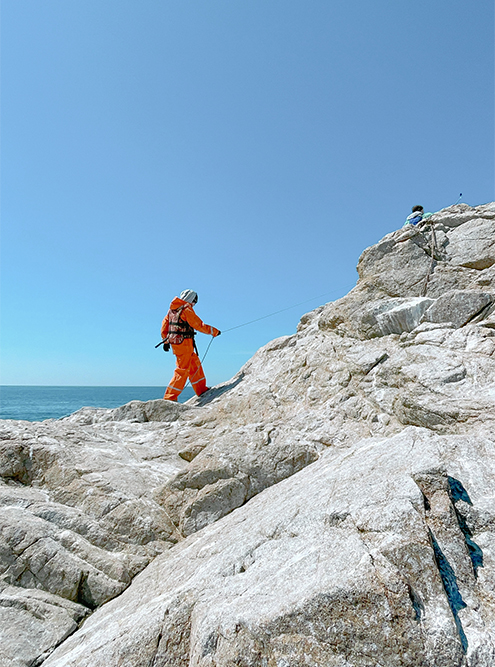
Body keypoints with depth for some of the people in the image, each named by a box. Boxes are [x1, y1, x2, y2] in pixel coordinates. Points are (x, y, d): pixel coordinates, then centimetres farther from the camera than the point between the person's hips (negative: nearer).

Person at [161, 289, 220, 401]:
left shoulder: (172, 308, 13)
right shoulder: (187, 309, -13)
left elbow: (164, 324, 17)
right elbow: (199, 325, -12)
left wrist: (165, 341, 24)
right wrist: (214, 331, -1)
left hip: (174, 342, 9)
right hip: (184, 343, -9)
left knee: (195, 364, 18)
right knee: (182, 371, -3)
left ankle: (201, 390, 27)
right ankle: (170, 397, 0)